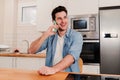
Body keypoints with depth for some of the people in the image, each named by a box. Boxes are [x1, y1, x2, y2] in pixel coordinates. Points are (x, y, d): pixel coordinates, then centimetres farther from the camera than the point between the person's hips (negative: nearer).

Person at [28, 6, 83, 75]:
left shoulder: (76, 36, -4)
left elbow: (72, 56, -21)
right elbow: (31, 51, -1)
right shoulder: (50, 36, 6)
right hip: (51, 74, 2)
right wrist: (45, 35, -13)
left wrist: (54, 69, -35)